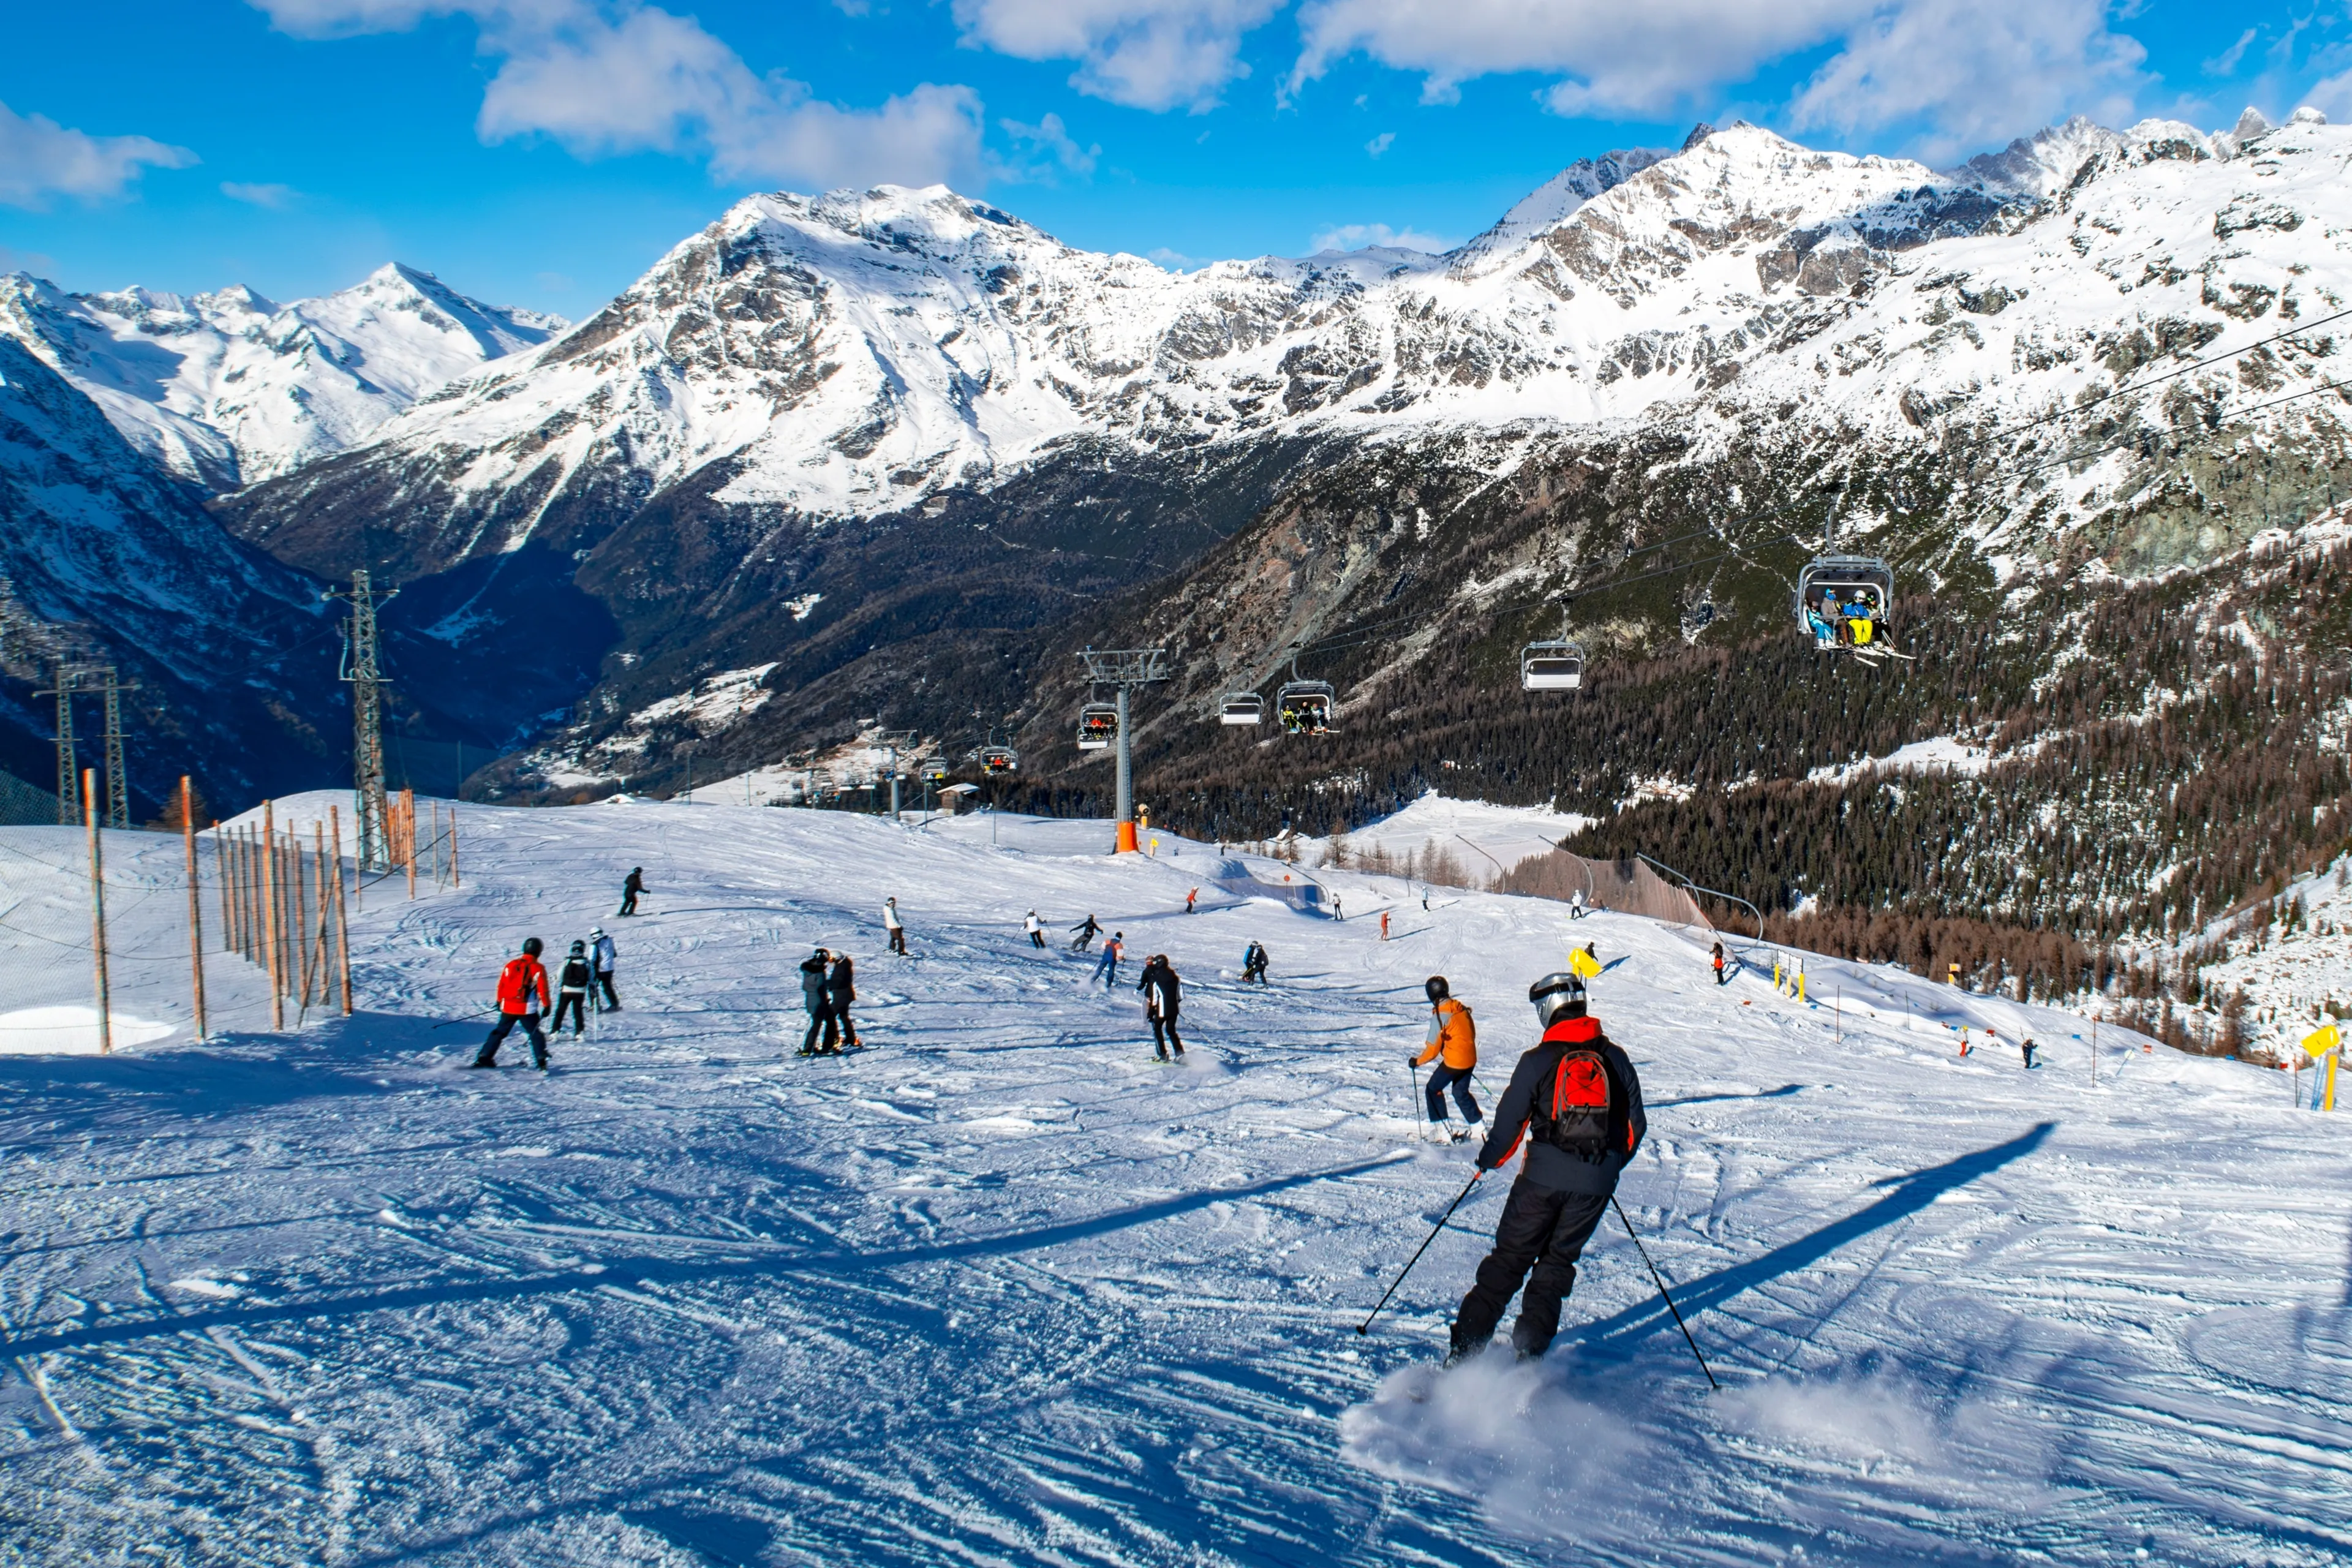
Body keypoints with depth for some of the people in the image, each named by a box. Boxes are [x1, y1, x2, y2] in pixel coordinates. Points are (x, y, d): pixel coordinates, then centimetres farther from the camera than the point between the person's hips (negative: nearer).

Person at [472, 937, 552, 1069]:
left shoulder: (511, 964, 4)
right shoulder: (538, 968, -8)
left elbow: (501, 984, 9)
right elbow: (542, 989, -9)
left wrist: (499, 1001, 21)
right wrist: (546, 1006, 0)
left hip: (508, 1007, 4)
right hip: (528, 1009, -4)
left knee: (500, 1032, 17)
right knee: (536, 1034, 7)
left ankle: (484, 1058, 16)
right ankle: (541, 1061, -4)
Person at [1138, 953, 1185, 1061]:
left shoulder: (1156, 980, -15)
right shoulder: (1175, 977, 0)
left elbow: (1154, 1000, -14)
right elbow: (1181, 995, 5)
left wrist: (1150, 1014, -4)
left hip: (1162, 1010, -5)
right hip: (1174, 1010, 5)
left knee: (1157, 1029, 17)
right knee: (1172, 1031, 20)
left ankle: (1163, 1055, 11)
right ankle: (1180, 1053, 7)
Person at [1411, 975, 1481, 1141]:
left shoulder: (1440, 1015, -18)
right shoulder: (1462, 1009, 4)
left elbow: (1433, 1047, -13)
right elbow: (1472, 1033, 15)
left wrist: (1418, 1061, 0)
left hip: (1453, 1062, -7)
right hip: (1470, 1059, 7)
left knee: (1433, 1090, 9)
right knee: (1461, 1093, 23)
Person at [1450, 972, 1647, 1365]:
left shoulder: (1538, 1061, -6)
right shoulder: (1616, 1059, 5)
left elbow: (1509, 1124, -4)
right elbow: (1636, 1126, 10)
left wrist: (1488, 1159, 14)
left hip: (1543, 1178, -3)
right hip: (1596, 1186, 3)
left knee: (1508, 1259, 6)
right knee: (1557, 1262, 16)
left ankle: (1465, 1350, 2)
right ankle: (1530, 1350, 8)